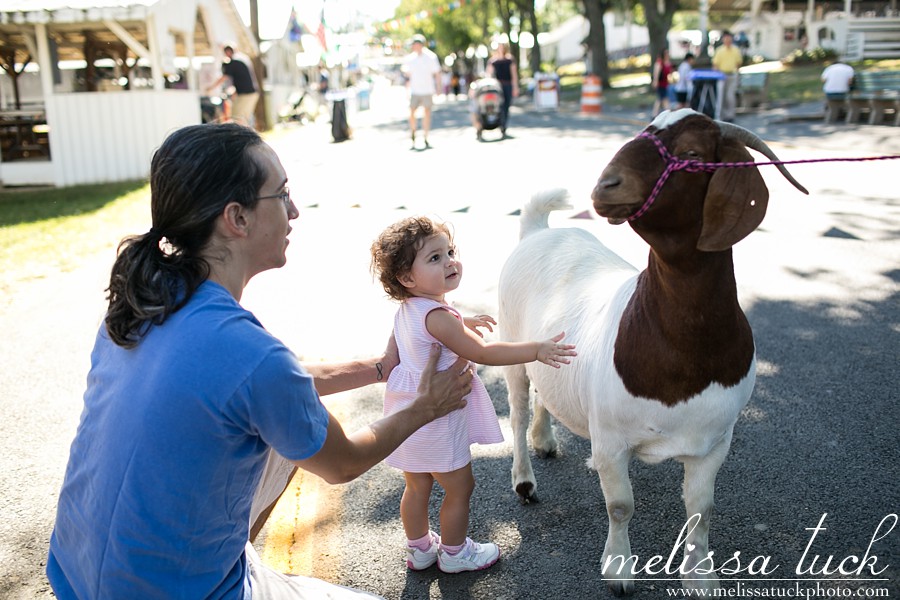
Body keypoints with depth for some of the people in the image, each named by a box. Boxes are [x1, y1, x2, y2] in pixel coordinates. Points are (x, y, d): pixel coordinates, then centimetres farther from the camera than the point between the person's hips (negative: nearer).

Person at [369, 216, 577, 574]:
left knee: (417, 487, 24)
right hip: (437, 420, -9)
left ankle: (419, 549, 42)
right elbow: (483, 354, -30)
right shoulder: (435, 316, -28)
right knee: (460, 488, 14)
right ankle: (454, 554, 32)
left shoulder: (407, 309, 1)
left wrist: (464, 324, 25)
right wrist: (536, 350, -28)